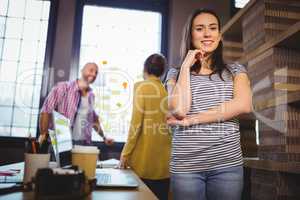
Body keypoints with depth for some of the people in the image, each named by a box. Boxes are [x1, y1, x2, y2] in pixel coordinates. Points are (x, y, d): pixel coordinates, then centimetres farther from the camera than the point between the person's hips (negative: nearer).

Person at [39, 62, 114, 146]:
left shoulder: (91, 95, 9)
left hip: (84, 143, 5)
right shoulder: (63, 87, -8)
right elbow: (46, 110, -11)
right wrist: (43, 134, -18)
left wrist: (104, 137, 25)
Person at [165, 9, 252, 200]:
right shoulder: (176, 73, 8)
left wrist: (191, 120, -12)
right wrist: (186, 66, -4)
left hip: (227, 163, 1)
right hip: (186, 165, 0)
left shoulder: (235, 70, 10)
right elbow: (179, 110, -10)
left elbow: (244, 105, -10)